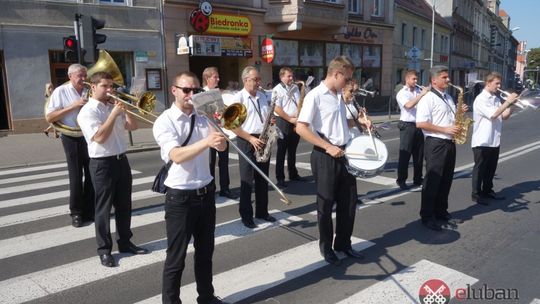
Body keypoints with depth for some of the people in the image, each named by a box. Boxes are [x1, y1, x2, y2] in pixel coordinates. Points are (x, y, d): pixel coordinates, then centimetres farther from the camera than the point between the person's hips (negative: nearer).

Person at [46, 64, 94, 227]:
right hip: (72, 138, -4)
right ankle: (76, 212, 14)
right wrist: (74, 105, -18)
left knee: (92, 175, 8)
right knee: (76, 176, 1)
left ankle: (90, 209, 20)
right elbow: (49, 117, -11)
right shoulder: (61, 91, -4)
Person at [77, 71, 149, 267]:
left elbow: (132, 126, 10)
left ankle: (125, 242, 27)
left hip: (121, 160, 7)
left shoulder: (114, 106, 11)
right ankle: (104, 249, 15)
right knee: (103, 208, 3)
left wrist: (125, 109, -3)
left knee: (124, 205, 13)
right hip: (102, 164, -6)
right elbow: (100, 137, -20)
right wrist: (114, 114, -19)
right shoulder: (87, 111, -9)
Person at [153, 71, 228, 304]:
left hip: (206, 193, 6)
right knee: (176, 259, 6)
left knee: (205, 251, 20)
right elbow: (177, 156, -27)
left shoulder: (203, 117, 6)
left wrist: (218, 136, -22)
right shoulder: (164, 121, -11)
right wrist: (206, 142, -41)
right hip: (180, 197, -5)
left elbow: (222, 147, -2)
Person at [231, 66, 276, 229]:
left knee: (262, 179, 12)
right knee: (247, 180, 0)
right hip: (247, 142, -6)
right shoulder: (238, 97, -8)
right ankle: (246, 216, 10)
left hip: (263, 141, 6)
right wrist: (251, 139, -18)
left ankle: (262, 211, 25)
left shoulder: (262, 96, 12)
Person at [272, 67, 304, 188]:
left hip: (296, 122, 6)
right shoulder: (277, 89, -8)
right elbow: (277, 108, -16)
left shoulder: (295, 87, 13)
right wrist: (290, 119, -16)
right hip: (283, 122, -6)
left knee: (292, 150, 15)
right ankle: (280, 178, 3)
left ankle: (293, 174, 25)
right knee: (281, 151, -2)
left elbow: (300, 103, 17)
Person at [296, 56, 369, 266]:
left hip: (344, 154, 8)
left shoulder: (339, 95, 12)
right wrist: (328, 147, -22)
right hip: (324, 157, -8)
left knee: (349, 201, 14)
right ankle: (326, 247, 23)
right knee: (326, 204, 6)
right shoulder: (315, 96, -13)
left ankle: (343, 243, 31)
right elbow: (301, 129, -20)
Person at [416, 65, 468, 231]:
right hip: (435, 144, -8)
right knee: (433, 180, -4)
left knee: (446, 180, 14)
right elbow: (420, 123, -21)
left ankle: (441, 211, 27)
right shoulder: (427, 98, -11)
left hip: (449, 143, 8)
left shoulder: (448, 97, 16)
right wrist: (445, 129, -20)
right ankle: (427, 216, 5)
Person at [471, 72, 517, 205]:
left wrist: (511, 106, -4)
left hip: (495, 141, 8)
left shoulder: (496, 99, 11)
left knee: (491, 168, 16)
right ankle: (476, 194, 10)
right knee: (480, 168, 1)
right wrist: (507, 102, -19)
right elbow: (493, 115, -23)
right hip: (482, 141, -7)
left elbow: (504, 117, 12)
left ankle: (487, 190, 29)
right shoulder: (480, 99, -13)